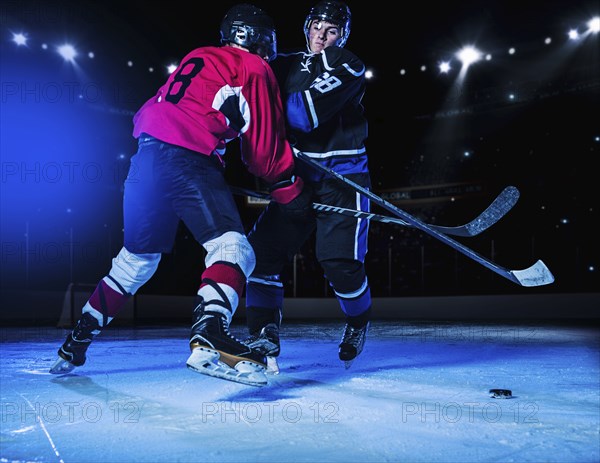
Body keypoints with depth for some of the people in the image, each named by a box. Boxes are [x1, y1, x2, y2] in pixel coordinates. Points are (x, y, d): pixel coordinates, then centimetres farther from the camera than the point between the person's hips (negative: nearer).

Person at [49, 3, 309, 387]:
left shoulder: (197, 58, 29)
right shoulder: (254, 68, 6)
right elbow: (265, 144, 1)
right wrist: (291, 191, 11)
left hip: (146, 154, 8)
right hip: (188, 159, -8)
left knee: (137, 259, 20)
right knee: (233, 249, -11)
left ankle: (75, 343, 28)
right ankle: (209, 338, -35)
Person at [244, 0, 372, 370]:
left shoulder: (348, 67, -3)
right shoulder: (287, 66, 15)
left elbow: (312, 108, -19)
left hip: (342, 177, -4)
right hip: (297, 176, 5)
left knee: (340, 262, -11)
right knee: (263, 248, -10)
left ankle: (359, 322, 21)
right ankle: (264, 338, -3)